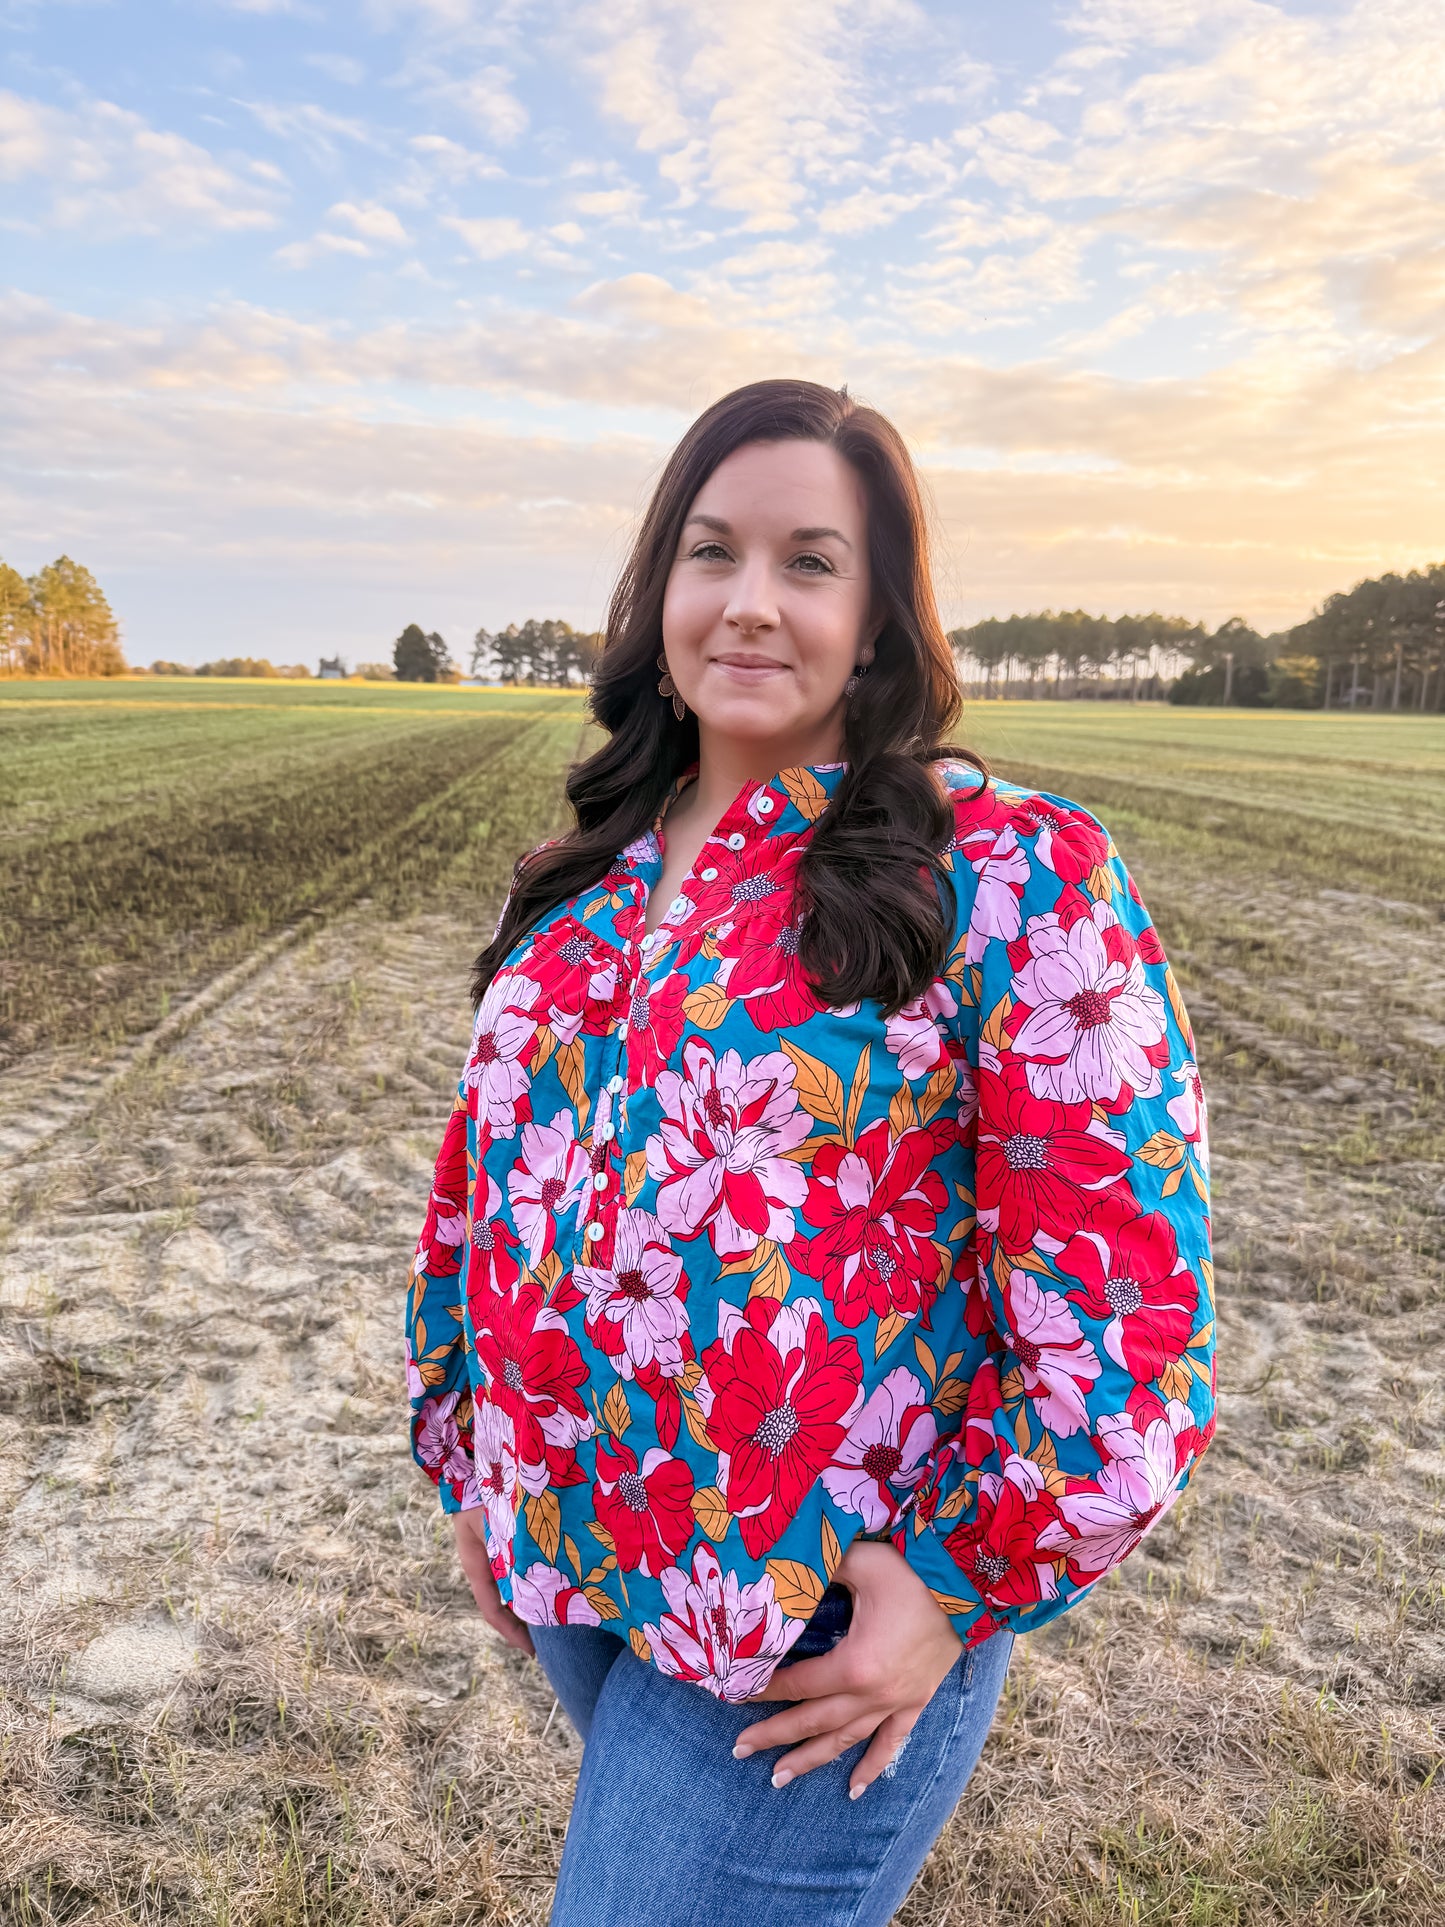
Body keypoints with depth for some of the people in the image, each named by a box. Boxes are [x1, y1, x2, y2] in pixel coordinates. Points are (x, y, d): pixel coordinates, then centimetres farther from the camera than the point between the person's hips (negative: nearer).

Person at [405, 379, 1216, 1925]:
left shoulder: (1015, 878, -15)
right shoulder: (586, 886, 3)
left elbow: (1121, 1273, -16)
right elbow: (481, 1181, 10)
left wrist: (964, 1582, -14)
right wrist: (477, 1476, 13)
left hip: (820, 1616, -6)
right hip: (562, 1568, 6)